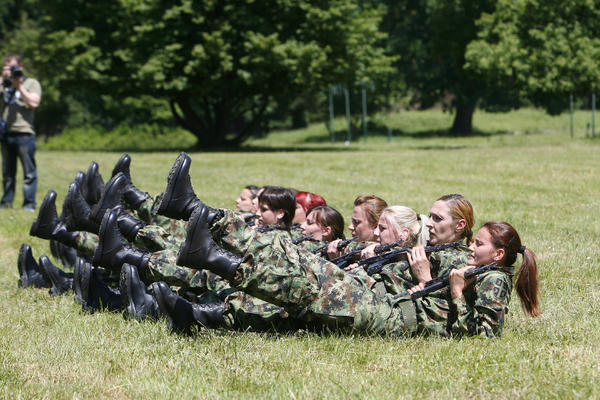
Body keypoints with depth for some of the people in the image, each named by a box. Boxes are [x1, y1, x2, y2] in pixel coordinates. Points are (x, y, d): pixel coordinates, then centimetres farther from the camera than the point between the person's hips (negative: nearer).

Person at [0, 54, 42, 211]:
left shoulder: (32, 83, 7)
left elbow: (34, 103, -7)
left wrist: (19, 86, -7)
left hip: (24, 133, -5)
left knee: (29, 171, -6)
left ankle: (29, 203, -4)